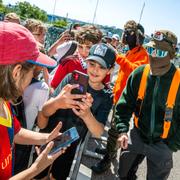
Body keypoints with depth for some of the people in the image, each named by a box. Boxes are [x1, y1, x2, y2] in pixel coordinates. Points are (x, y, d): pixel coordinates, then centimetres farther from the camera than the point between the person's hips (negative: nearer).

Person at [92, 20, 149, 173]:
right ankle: (111, 149, 37)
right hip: (120, 94, 9)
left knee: (115, 128, -5)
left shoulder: (142, 53, -12)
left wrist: (119, 58, -37)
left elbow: (137, 70, -33)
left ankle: (108, 159, 7)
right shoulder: (131, 52, 16)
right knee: (115, 125, 20)